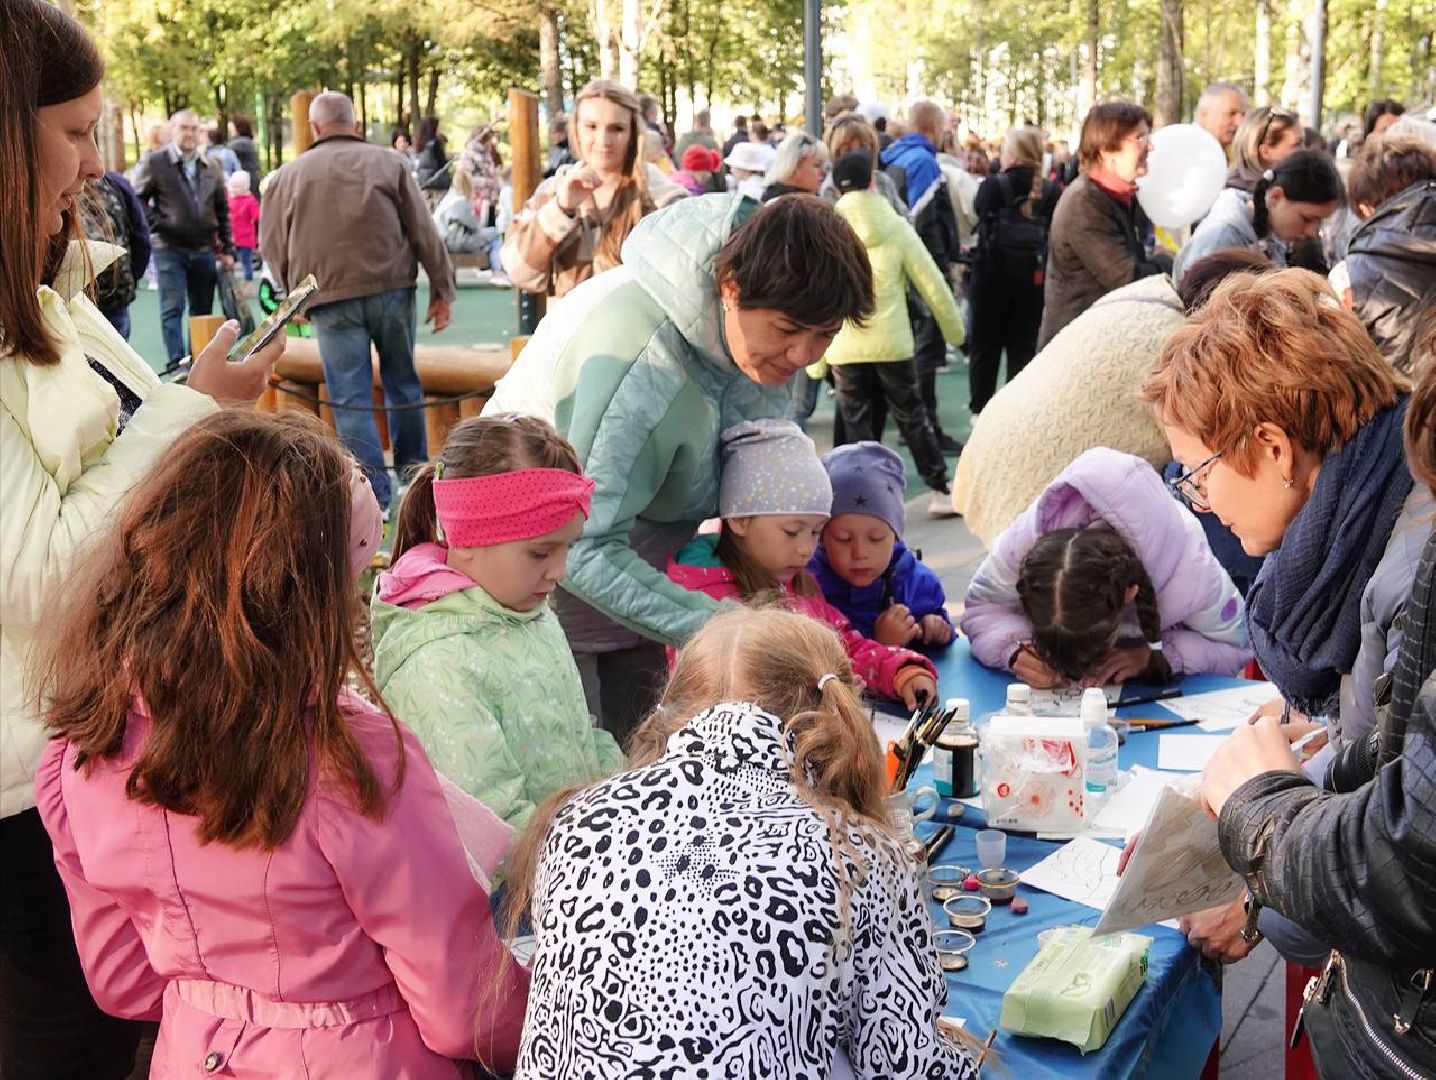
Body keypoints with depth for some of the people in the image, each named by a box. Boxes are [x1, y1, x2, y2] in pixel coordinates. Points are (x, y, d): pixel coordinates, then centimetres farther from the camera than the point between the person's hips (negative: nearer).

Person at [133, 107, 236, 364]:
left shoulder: (211, 168, 12)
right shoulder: (155, 163, 0)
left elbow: (222, 211, 15)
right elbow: (137, 198, 0)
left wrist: (227, 249, 11)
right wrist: (157, 224, -11)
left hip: (204, 250, 4)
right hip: (169, 248, -4)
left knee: (203, 311, 8)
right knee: (173, 308, -7)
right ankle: (177, 365, -8)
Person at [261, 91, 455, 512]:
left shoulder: (289, 174, 7)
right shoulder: (388, 162, 4)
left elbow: (273, 246, 12)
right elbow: (423, 231, 1)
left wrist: (295, 294, 25)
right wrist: (442, 289, 6)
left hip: (329, 297, -1)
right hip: (391, 288, 1)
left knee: (351, 397, 1)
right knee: (402, 381, 16)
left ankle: (374, 491, -2)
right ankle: (414, 470, 26)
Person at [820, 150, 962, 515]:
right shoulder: (896, 227, -3)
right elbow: (931, 282, 1)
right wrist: (954, 330, 14)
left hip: (844, 348, 0)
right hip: (893, 344, 0)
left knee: (857, 426, 8)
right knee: (913, 418, 13)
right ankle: (941, 490, 18)